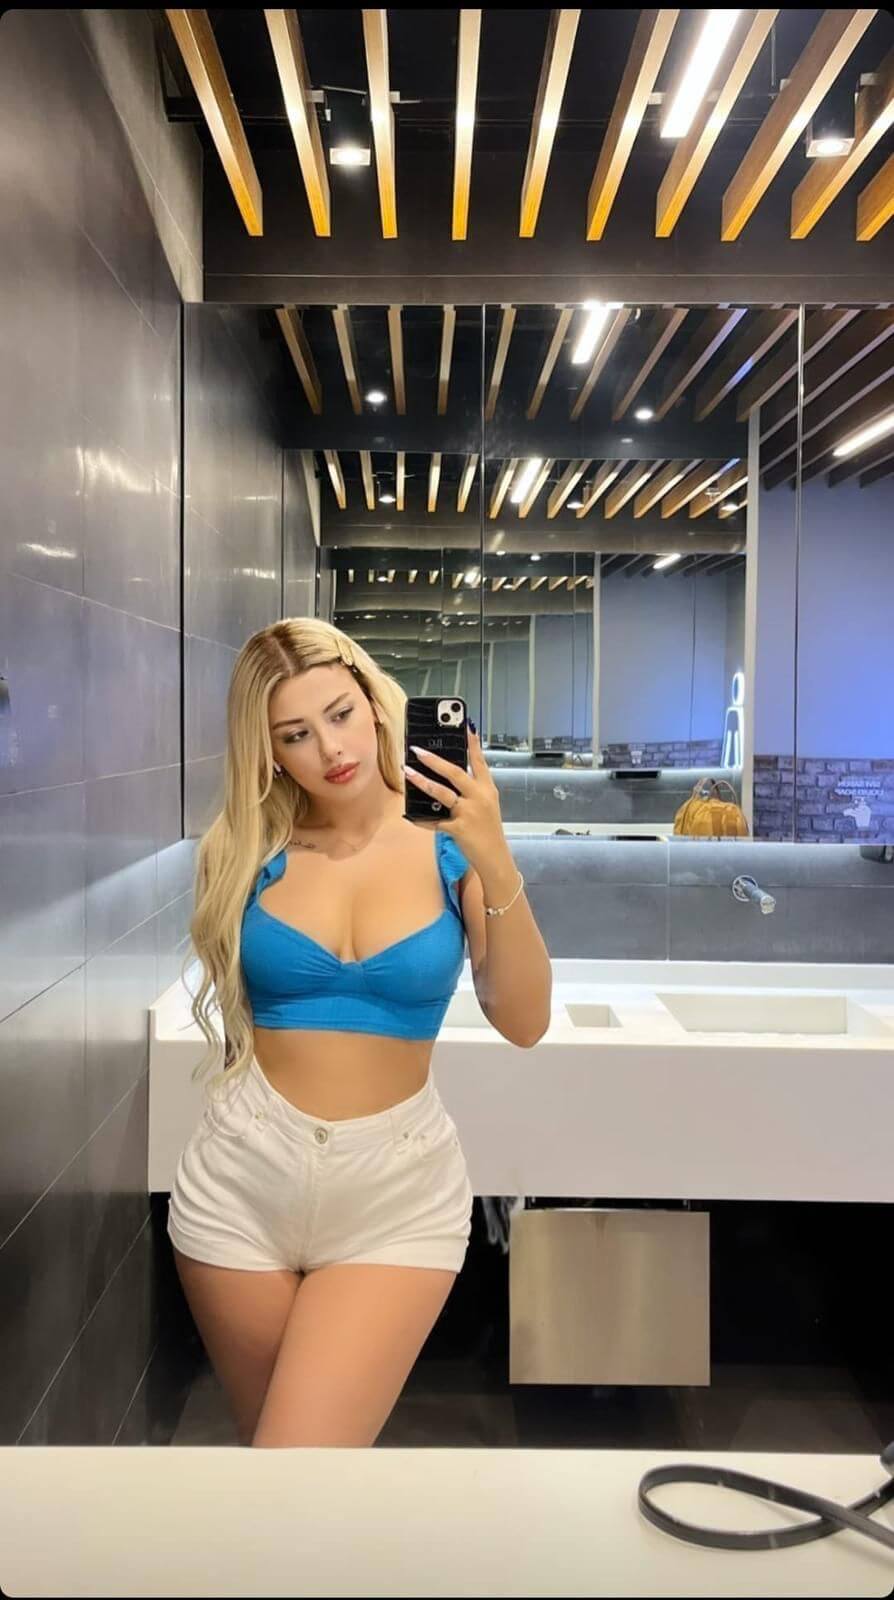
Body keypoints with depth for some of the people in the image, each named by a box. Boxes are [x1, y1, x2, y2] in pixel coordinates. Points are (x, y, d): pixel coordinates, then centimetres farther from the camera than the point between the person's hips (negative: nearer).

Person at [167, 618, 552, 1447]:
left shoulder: (450, 845, -4)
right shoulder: (250, 852, 0)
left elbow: (524, 1023, -15)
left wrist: (497, 868, -25)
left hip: (397, 1191, -2)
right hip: (241, 1177, 2)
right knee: (265, 1433, 17)